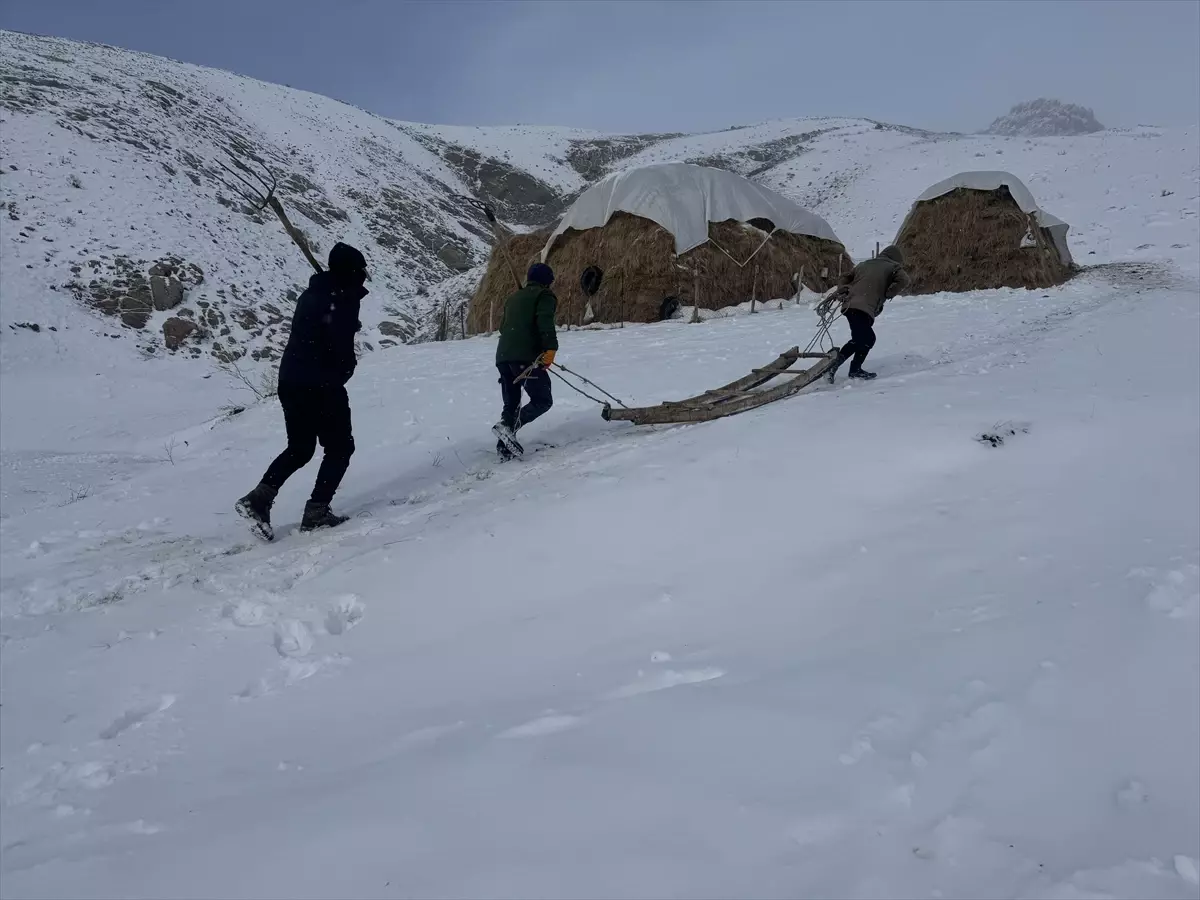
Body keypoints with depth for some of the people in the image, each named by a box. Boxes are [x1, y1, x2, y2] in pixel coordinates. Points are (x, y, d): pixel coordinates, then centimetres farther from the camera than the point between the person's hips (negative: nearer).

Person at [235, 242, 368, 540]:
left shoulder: (311, 295, 14)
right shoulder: (345, 297, -11)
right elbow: (341, 346, -18)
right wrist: (345, 368, 1)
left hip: (290, 381, 8)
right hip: (322, 384, -8)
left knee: (299, 448, 20)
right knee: (339, 448, 8)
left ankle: (259, 498, 6)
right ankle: (316, 512, 4)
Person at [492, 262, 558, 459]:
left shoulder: (513, 297, 26)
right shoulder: (545, 296, 5)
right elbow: (545, 322, -14)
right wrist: (550, 348, -21)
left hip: (502, 356, 7)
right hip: (526, 357, -7)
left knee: (511, 404, 14)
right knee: (543, 401, -2)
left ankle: (505, 446, 4)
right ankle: (508, 428, -22)